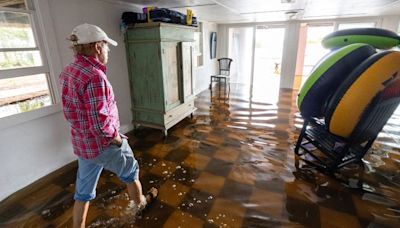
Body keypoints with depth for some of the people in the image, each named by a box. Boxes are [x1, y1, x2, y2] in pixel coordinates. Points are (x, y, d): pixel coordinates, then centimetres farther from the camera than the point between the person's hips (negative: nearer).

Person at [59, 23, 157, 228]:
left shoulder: (68, 72, 0)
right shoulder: (95, 76, -28)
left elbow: (71, 111, 9)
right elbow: (100, 124, -31)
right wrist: (117, 138, -14)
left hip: (82, 144, 7)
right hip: (104, 144, -7)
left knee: (83, 190, 21)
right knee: (130, 172, 21)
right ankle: (141, 202, 47)